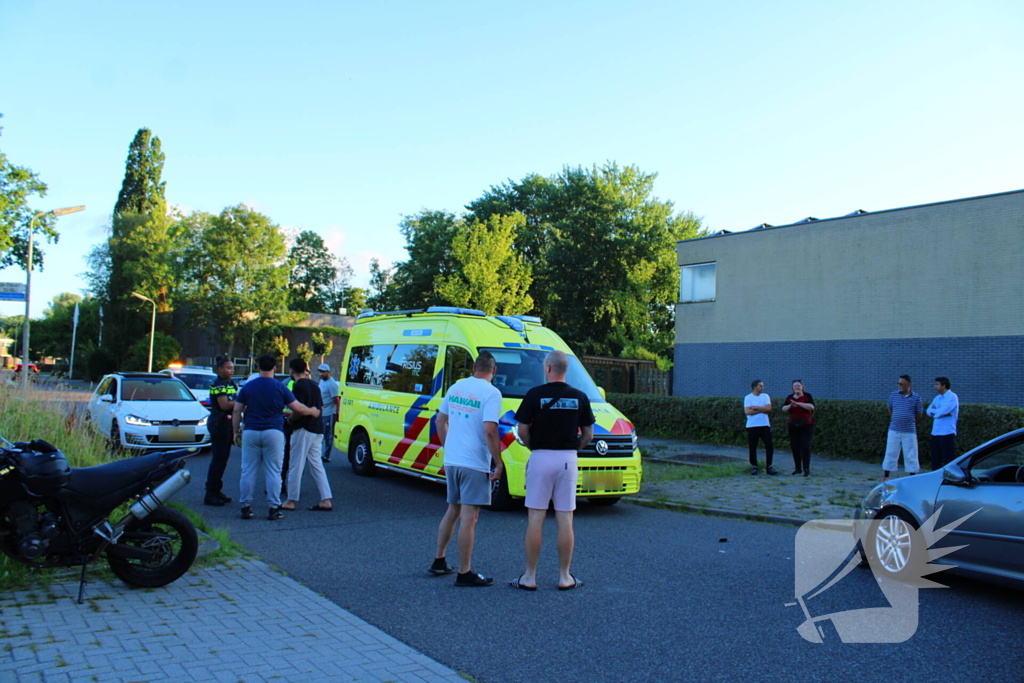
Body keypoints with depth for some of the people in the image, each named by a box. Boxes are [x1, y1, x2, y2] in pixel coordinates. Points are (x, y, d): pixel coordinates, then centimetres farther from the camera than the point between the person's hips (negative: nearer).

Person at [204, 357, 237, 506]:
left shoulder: (231, 384, 17)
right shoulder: (217, 385, -11)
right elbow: (224, 405, -21)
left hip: (228, 424, 9)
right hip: (219, 424, -9)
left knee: (223, 459, 12)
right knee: (218, 459, -9)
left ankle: (216, 490, 19)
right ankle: (210, 494, -6)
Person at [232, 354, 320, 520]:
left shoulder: (247, 387, 5)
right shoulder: (280, 388, -1)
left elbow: (237, 411, 6)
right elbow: (298, 408, 0)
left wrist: (236, 431, 16)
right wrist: (313, 411, 17)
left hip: (251, 433, 2)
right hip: (273, 433, -2)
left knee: (248, 471, 7)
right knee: (273, 472, 3)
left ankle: (245, 507, 10)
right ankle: (273, 508, 3)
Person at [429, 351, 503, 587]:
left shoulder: (456, 387, 10)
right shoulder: (491, 393, -11)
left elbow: (440, 421, 16)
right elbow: (489, 431, -20)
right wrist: (499, 463, -13)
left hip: (451, 460, 7)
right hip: (474, 464, -7)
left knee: (453, 510, 20)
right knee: (469, 517, -2)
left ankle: (439, 561, 28)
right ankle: (464, 573, 3)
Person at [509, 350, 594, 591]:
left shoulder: (535, 394, -6)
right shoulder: (580, 397, 2)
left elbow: (523, 430, -5)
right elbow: (588, 434, 5)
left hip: (541, 458, -2)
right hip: (568, 459, 2)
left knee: (535, 519, 3)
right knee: (565, 520, 7)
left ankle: (529, 577, 8)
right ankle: (565, 578, 13)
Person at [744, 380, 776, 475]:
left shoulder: (765, 396, 9)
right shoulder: (748, 398, 1)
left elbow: (768, 408, -6)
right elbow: (747, 411, -12)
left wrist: (755, 407, -10)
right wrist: (762, 410, -12)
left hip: (765, 425, 2)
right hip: (752, 426, -2)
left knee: (769, 446, -3)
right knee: (752, 447, 1)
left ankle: (769, 467, 6)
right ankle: (754, 467, 13)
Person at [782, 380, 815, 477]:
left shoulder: (807, 396, -1)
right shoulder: (789, 397, 9)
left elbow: (811, 406, -17)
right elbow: (783, 409, 1)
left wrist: (798, 403, -24)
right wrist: (790, 406, -19)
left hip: (806, 425, -3)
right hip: (793, 425, 3)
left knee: (805, 447, -9)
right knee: (794, 447, 3)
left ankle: (806, 469, -4)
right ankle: (798, 468, 14)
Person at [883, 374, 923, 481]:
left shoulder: (916, 397, -3)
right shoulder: (893, 395, 3)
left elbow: (919, 415, 5)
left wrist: (910, 422, 9)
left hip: (909, 431, -1)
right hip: (894, 430, 2)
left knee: (911, 456, 5)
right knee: (890, 453, 5)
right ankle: (885, 476, 12)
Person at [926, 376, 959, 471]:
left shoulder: (952, 397, -7)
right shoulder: (937, 398, 17)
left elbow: (942, 411, -18)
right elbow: (929, 411, 4)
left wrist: (934, 411, 0)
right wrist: (939, 412, -12)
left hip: (947, 434, -8)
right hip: (935, 433, 8)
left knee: (948, 461, -4)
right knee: (935, 461, 12)